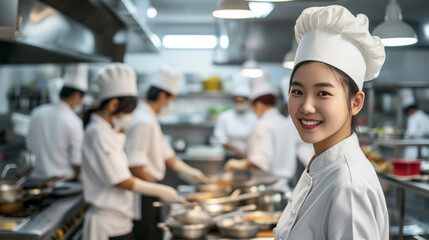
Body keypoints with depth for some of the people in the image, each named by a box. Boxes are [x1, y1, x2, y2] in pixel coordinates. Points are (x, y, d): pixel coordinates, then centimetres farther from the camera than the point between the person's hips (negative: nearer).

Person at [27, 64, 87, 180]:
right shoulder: (74, 122, -16)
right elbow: (77, 162, -12)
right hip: (64, 179, -6)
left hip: (38, 176, 6)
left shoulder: (37, 113, 1)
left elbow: (30, 146, 13)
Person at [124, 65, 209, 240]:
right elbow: (135, 166, -24)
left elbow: (165, 153, 22)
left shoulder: (150, 119, 14)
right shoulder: (143, 122, -21)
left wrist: (189, 172, 23)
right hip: (141, 199, -10)